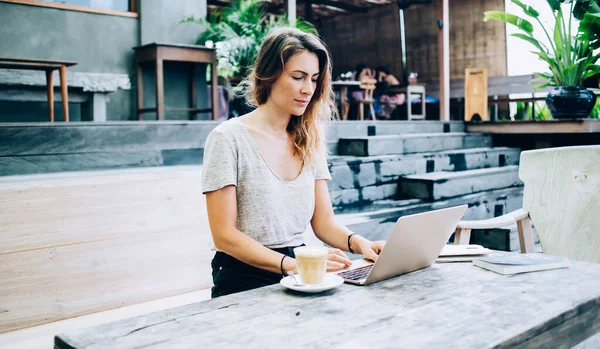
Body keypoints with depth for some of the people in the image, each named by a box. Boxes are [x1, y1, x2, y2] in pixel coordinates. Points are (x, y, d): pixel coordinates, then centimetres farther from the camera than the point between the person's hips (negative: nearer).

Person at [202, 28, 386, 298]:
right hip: (245, 281, -5)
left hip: (300, 277, 6)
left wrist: (358, 242, -13)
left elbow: (324, 222, 8)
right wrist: (292, 264, -24)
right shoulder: (228, 138, -7)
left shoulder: (310, 141, 11)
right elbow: (224, 235, -12)